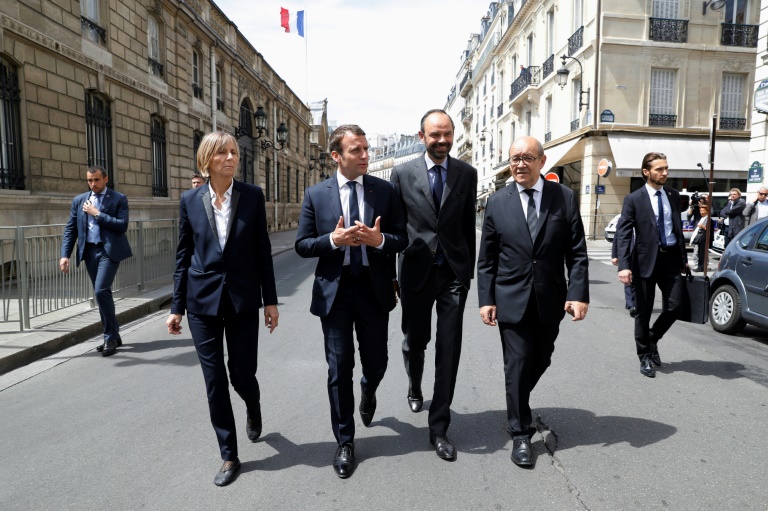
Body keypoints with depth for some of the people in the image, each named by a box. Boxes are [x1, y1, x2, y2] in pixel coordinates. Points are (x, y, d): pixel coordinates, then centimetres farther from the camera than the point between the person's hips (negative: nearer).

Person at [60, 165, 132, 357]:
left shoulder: (119, 199, 0)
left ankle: (111, 337, -3)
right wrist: (65, 255, 1)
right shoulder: (79, 200, 12)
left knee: (101, 291, -16)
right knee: (102, 294, 10)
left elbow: (122, 226, -11)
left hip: (109, 250, -5)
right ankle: (112, 336, 21)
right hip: (89, 251, 5)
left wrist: (97, 214, -12)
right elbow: (70, 229, 10)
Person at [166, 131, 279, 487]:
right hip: (203, 301, 1)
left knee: (242, 373, 6)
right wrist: (177, 307, 4)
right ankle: (229, 456, 21)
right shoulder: (190, 200, 2)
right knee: (214, 381, 4)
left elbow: (263, 251, 1)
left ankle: (253, 409, 44)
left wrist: (270, 300, -1)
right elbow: (183, 255, 5)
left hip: (243, 299, -1)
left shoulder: (252, 196, -1)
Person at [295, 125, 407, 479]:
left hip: (374, 289, 1)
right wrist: (333, 240, -17)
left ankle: (368, 390, 52)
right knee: (339, 369, 5)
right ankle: (345, 442, 23)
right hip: (334, 290, -1)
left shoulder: (385, 190, 1)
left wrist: (380, 240, -19)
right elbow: (302, 245, 1)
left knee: (376, 361, 14)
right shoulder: (316, 194, 0)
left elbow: (402, 238, 2)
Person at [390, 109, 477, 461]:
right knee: (414, 342, 15)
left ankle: (439, 428, 12)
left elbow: (468, 224, 8)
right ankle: (415, 388, 49)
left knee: (449, 350, -1)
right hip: (416, 271, 0)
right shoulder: (402, 174, -1)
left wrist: (470, 269, 9)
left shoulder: (466, 174, 4)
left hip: (454, 273, 1)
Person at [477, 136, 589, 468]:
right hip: (512, 300, -1)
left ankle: (518, 403, 45)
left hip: (550, 300, 2)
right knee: (518, 364, 2)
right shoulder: (497, 202, 0)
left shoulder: (565, 197, 0)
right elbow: (486, 259, 2)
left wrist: (578, 294, -11)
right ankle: (520, 434, 17)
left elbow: (577, 253, -2)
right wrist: (486, 299, -4)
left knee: (540, 361, 16)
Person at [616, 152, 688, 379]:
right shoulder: (634, 199, -6)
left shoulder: (674, 195, 9)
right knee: (643, 312, 5)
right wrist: (624, 265, -21)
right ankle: (645, 357, 22)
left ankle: (652, 339, 28)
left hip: (671, 258, 4)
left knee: (674, 307, -1)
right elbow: (623, 234, -11)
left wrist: (684, 258, 15)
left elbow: (678, 228, 16)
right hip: (646, 260, -4)